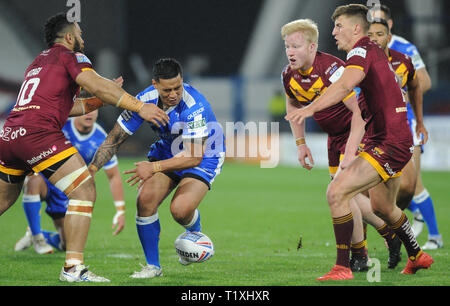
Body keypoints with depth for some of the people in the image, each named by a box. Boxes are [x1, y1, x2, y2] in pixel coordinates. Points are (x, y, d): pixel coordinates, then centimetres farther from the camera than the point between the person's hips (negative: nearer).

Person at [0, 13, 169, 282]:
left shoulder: (38, 63, 30)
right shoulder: (70, 56, 6)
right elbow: (96, 84, -12)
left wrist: (101, 99, 31)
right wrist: (139, 106, -15)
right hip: (39, 133, -9)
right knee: (84, 191, -9)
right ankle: (74, 267, -19)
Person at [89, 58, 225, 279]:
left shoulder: (194, 107, -34)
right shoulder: (145, 100, -19)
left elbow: (194, 157, -34)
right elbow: (114, 140, -11)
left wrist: (154, 167, -40)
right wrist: (91, 170, -20)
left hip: (205, 157, -5)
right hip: (167, 151, 5)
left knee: (180, 210, -26)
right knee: (145, 200, -18)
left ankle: (195, 232, 14)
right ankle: (152, 266, 0)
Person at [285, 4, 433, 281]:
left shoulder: (363, 50, -14)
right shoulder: (375, 51, 17)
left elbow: (345, 85, -33)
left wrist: (311, 108, -46)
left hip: (389, 143, -11)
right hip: (397, 141, 11)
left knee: (337, 192, -18)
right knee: (382, 207, 27)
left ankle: (342, 268, -17)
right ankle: (417, 257, 47)